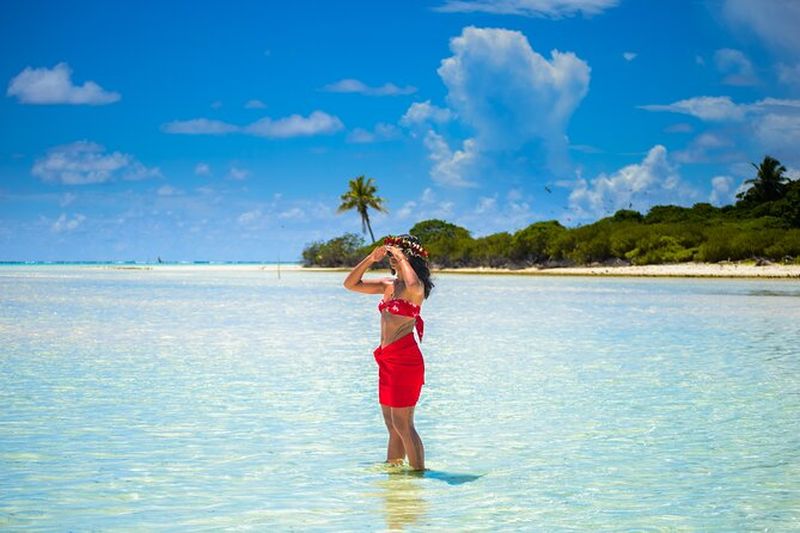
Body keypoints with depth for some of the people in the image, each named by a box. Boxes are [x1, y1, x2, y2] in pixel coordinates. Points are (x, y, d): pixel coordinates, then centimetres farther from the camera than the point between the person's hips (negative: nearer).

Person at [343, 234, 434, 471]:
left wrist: (401, 259, -21)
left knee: (402, 424, -8)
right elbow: (350, 284, 16)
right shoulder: (388, 285, 14)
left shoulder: (416, 288, -9)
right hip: (387, 360, 8)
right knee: (392, 425, 15)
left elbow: (414, 287, -36)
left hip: (405, 360, -8)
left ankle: (418, 472, -2)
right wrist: (370, 259, 4)